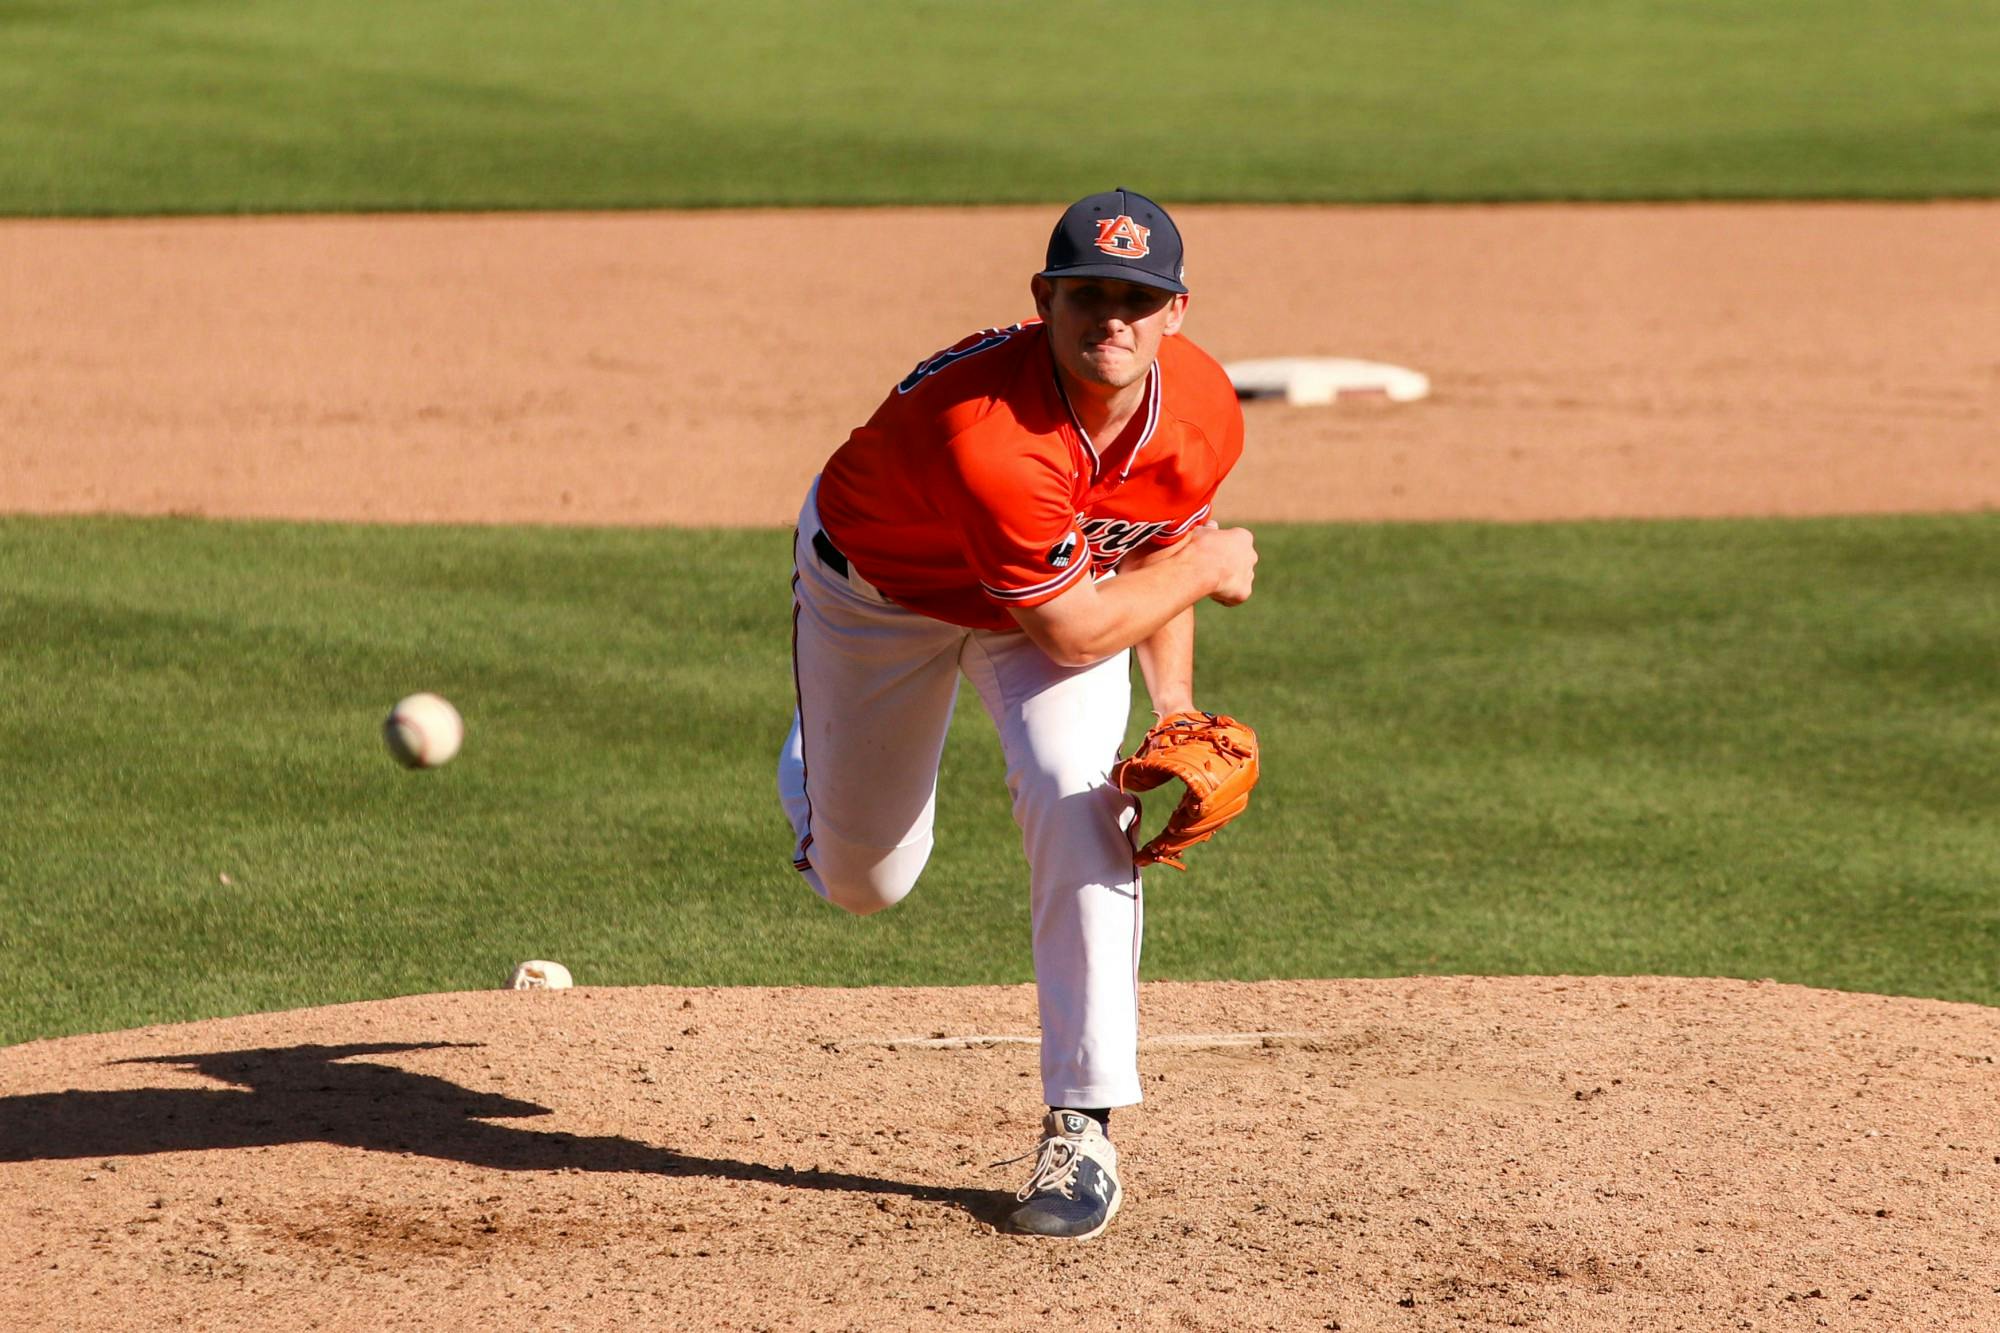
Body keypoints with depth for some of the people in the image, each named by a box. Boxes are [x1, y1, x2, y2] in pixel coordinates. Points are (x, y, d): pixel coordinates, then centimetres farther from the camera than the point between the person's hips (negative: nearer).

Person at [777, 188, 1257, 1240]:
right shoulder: (985, 429, -43)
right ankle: (819, 765, 53)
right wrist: (1206, 569, -21)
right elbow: (1071, 631, -35)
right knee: (862, 883, 11)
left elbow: (1156, 545, -1)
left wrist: (1177, 710, -10)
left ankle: (1082, 1128, -17)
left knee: (1076, 794, -25)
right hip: (876, 589, -3)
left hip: (1067, 572, 3)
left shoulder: (1203, 415, -24)